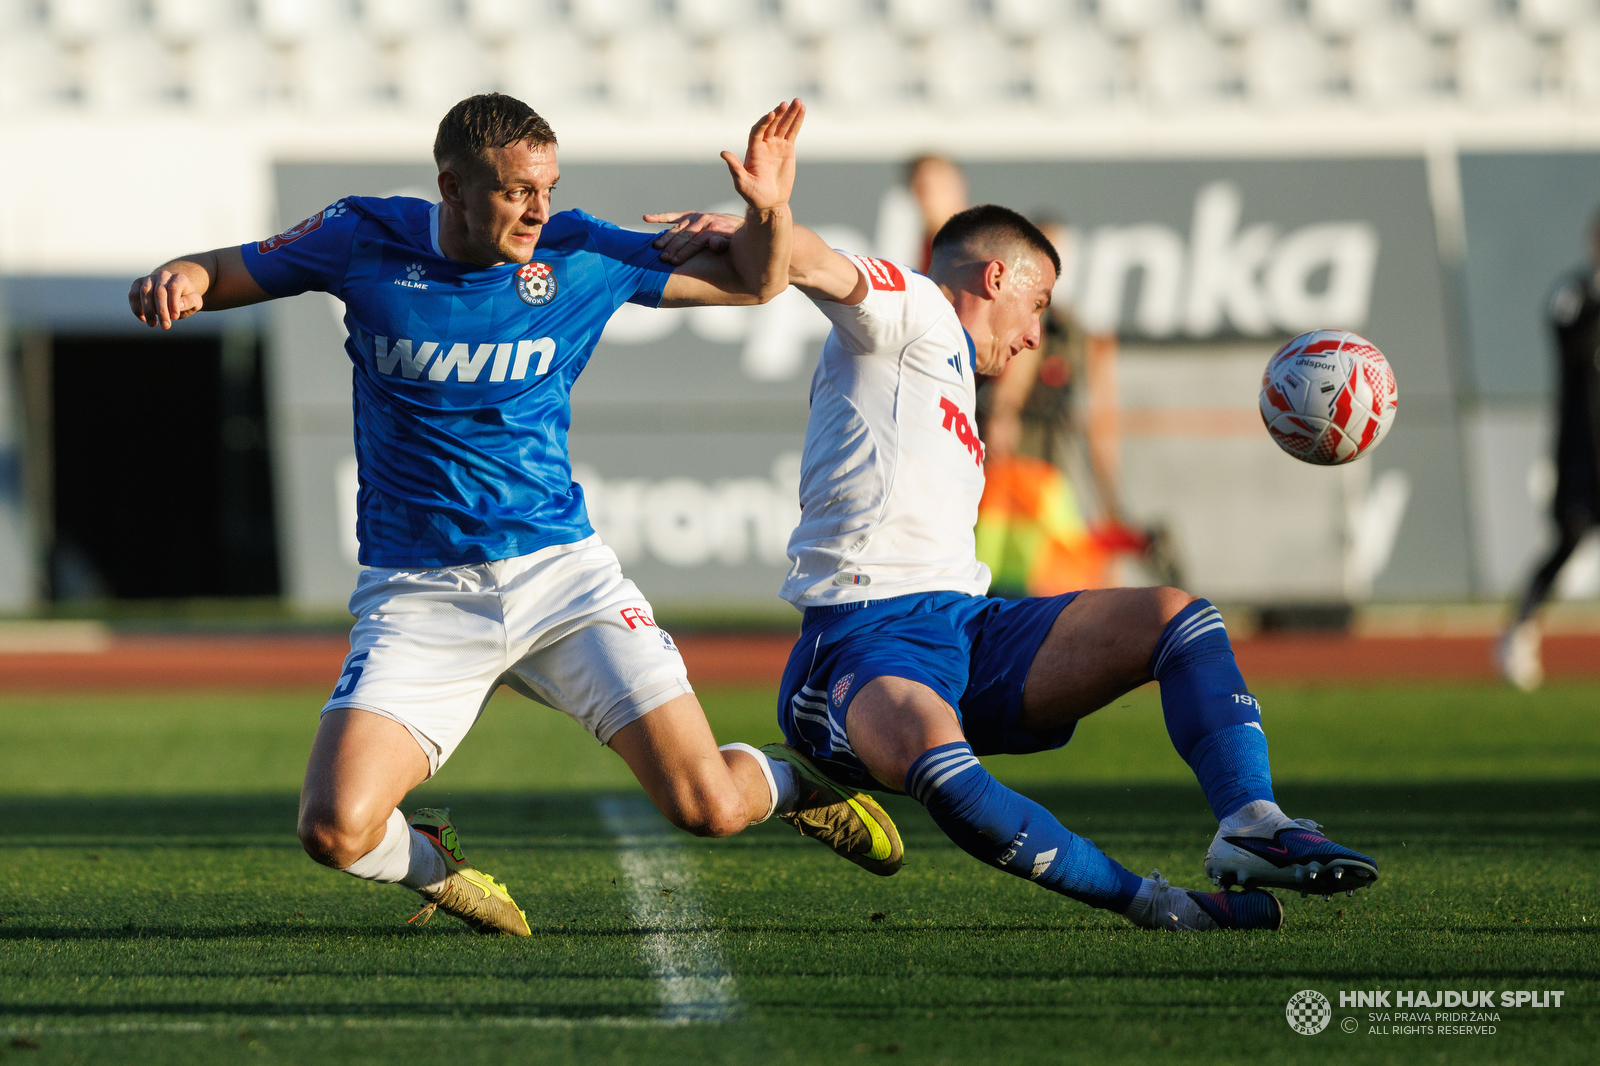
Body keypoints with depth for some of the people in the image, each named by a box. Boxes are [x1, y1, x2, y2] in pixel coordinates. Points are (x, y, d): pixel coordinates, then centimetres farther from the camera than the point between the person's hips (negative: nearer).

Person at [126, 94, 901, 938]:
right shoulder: (366, 240, -3)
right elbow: (230, 274, 8)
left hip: (561, 574, 0)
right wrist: (182, 279, -16)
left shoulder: (576, 255, -1)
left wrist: (768, 209, -14)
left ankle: (791, 783, 27)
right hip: (417, 598, 0)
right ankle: (429, 863, 15)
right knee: (336, 831, -21)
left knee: (708, 808, -11)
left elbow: (752, 282, 8)